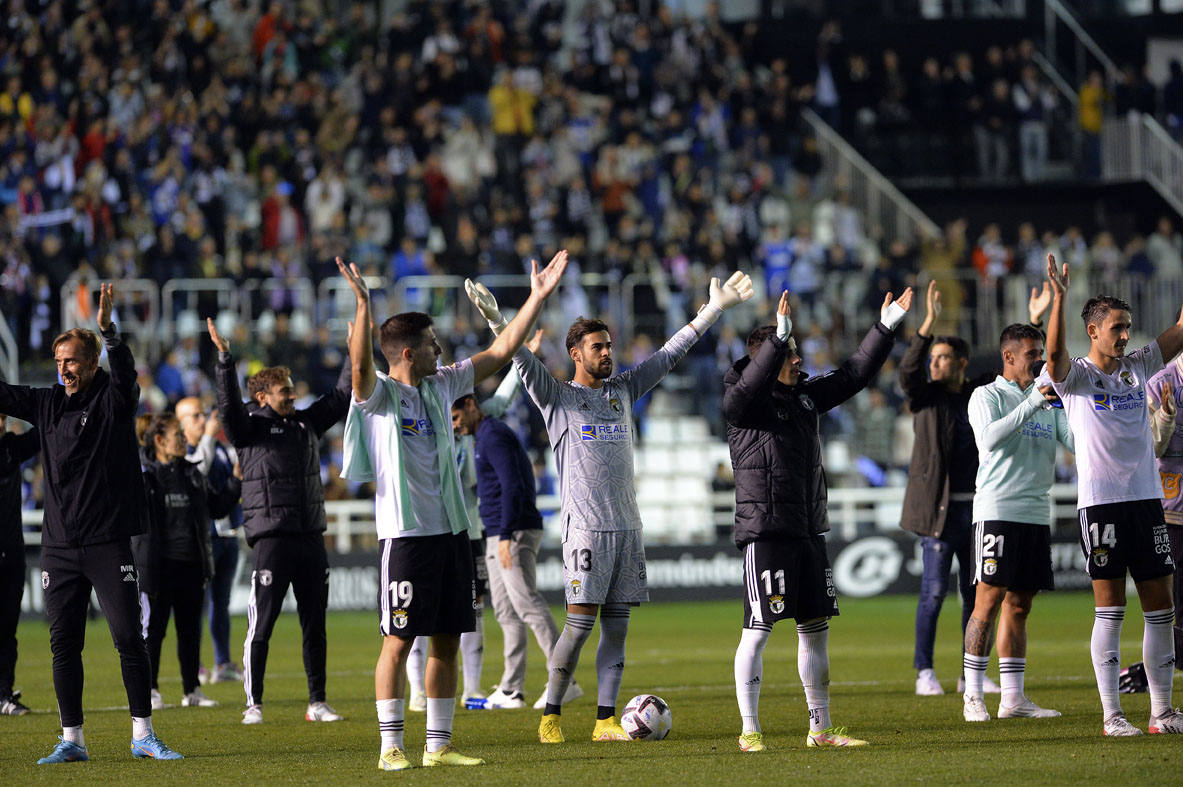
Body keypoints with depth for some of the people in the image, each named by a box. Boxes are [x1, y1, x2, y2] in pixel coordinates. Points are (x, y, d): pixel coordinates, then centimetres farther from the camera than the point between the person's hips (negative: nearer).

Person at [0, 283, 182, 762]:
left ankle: (143, 736, 0)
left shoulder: (114, 400, -2)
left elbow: (125, 374, -21)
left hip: (109, 543, -4)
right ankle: (71, 740, 10)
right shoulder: (48, 404, 11)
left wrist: (107, 329, -36)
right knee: (64, 645, 4)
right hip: (59, 546, 4)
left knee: (129, 639, -5)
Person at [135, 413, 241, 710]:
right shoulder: (142, 474, -3)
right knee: (153, 628, -1)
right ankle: (149, 691, 7)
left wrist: (237, 481, 16)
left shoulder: (191, 474, 14)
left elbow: (217, 507, 23)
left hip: (190, 563, 5)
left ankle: (192, 691, 17)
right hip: (157, 565, -5)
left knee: (190, 630, 9)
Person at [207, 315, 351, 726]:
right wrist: (224, 359, -28)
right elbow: (229, 406, -18)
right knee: (261, 623, -6)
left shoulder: (307, 423, 16)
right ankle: (253, 704, -2)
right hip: (273, 537, -6)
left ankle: (318, 702, 13)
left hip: (311, 538, 6)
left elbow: (340, 396, 22)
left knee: (315, 625, 8)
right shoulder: (251, 427, -1)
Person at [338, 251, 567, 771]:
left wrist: (538, 297, 13)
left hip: (451, 530, 7)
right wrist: (363, 306, -40)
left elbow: (500, 352, 17)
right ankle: (391, 747, -1)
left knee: (447, 641, 7)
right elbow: (361, 366, -28)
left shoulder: (440, 387, 14)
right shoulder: (379, 395, -6)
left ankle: (438, 746, 13)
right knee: (399, 640, -5)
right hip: (406, 533, -7)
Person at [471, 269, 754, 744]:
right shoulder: (557, 397, 3)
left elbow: (670, 354, 19)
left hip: (627, 526, 5)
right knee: (580, 621, -9)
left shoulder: (622, 391, 16)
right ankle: (551, 714, 0)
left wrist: (715, 309, 17)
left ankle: (605, 719, 5)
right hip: (585, 526, -5)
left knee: (616, 625, 3)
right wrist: (496, 321, -27)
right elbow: (524, 362, -11)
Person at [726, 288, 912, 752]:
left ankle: (820, 728, 16)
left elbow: (855, 374, 20)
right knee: (758, 630, -6)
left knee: (816, 627, 9)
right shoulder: (743, 402, -7)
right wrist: (780, 336, -38)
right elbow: (752, 383, -29)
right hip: (765, 532, -8)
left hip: (809, 531, 8)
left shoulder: (806, 396, 15)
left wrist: (887, 325, 15)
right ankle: (750, 731, -2)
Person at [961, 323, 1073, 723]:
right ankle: (973, 697, -6)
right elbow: (990, 438, -18)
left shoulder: (1047, 399, 17)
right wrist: (1031, 405, -23)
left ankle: (1012, 697, 8)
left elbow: (1076, 441, 10)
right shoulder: (988, 396, -1)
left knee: (1019, 606, 7)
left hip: (1036, 512, 6)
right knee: (989, 600, -9)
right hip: (997, 510, -6)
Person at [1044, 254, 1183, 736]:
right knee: (1110, 609, -4)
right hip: (1101, 501, -5)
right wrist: (1058, 299, -33)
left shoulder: (1138, 367, 12)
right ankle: (1111, 714, -1)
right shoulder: (1076, 376, -2)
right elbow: (1055, 354, -23)